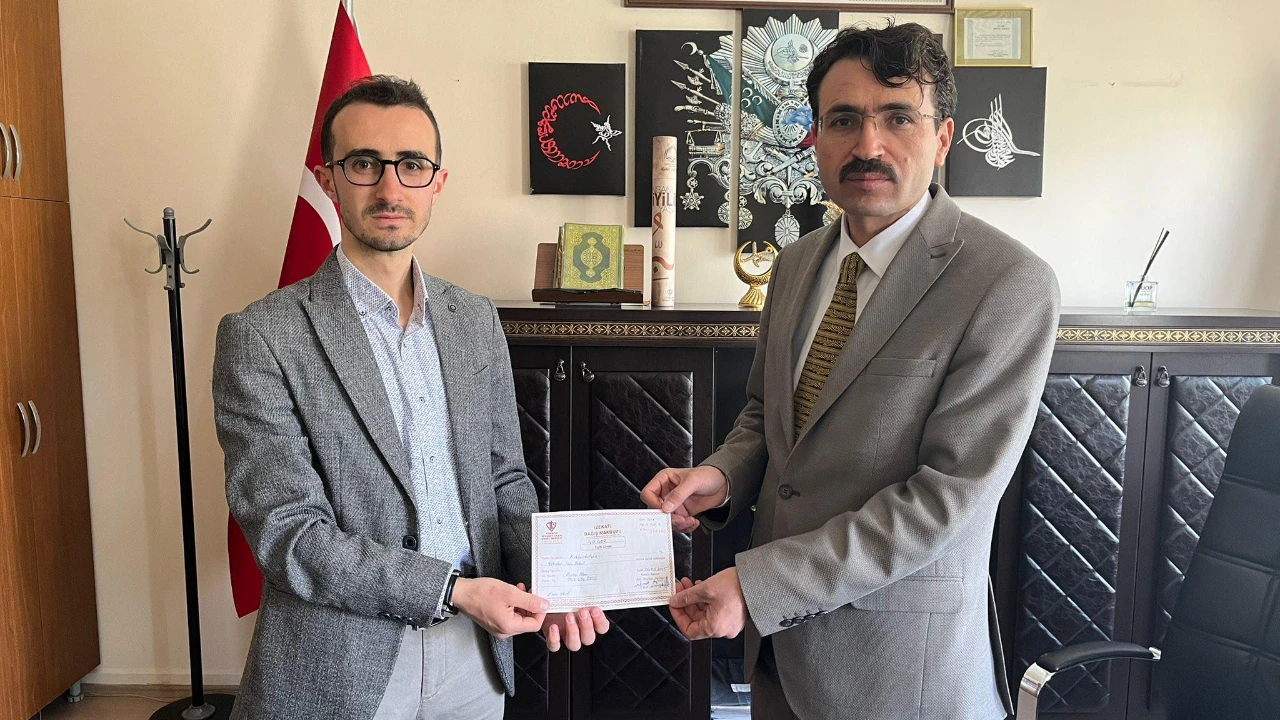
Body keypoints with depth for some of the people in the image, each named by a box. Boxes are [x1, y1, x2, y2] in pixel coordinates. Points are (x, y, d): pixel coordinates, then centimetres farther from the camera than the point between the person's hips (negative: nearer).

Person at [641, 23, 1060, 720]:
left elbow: (947, 493, -22)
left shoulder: (1009, 286, -18)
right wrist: (721, 475, -8)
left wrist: (757, 584, -23)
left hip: (897, 662, -5)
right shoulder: (796, 263, 2)